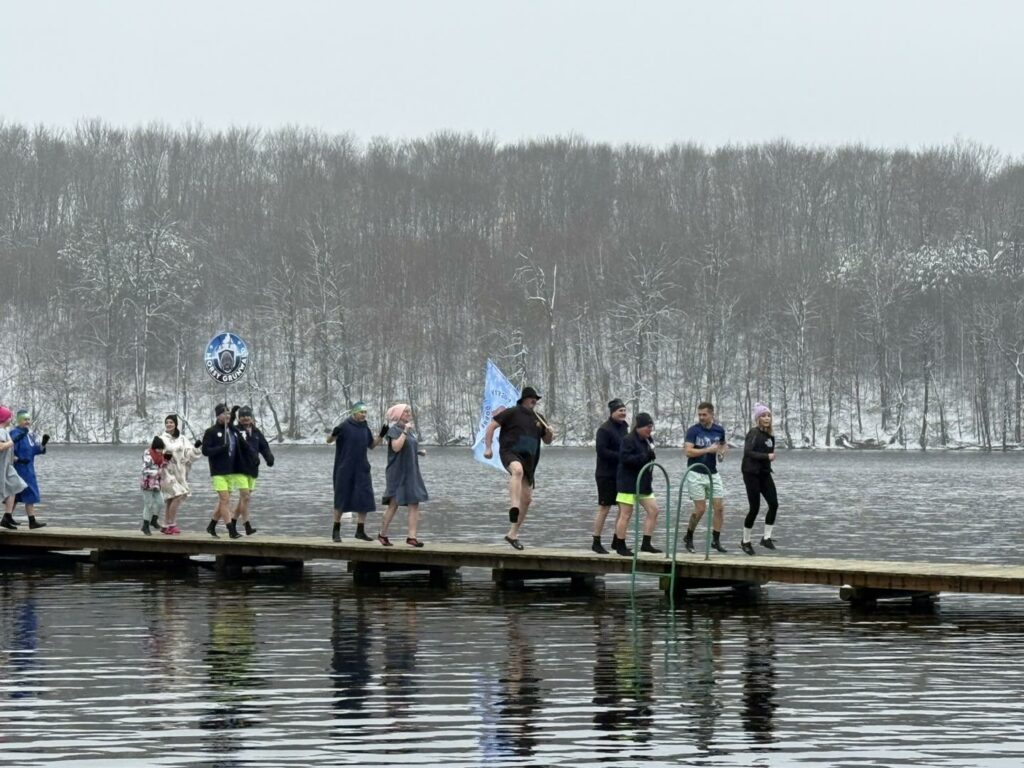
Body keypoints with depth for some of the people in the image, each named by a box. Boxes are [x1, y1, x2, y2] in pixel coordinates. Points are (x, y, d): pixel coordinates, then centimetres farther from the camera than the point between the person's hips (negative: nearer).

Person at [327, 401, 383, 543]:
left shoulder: (365, 428, 9)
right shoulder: (344, 426, -8)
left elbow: (372, 445, 18)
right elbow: (328, 440, -10)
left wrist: (381, 435, 3)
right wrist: (333, 433, -32)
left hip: (361, 470, 5)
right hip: (345, 469, -5)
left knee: (364, 499, -2)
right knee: (341, 499, -1)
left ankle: (360, 531, 3)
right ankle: (336, 530, 10)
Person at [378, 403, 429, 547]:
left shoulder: (409, 430, 15)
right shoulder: (395, 430, -8)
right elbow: (396, 447, -23)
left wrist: (419, 452, 11)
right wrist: (405, 431, -22)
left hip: (411, 473, 7)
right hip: (397, 473, -7)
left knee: (415, 504, -4)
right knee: (394, 504, 0)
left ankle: (412, 536, -8)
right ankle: (382, 534, 14)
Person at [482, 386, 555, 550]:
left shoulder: (537, 419, 19)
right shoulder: (511, 413, 1)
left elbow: (547, 441, 25)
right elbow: (492, 425, -2)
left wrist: (550, 433, 1)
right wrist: (488, 448, -10)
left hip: (528, 460, 7)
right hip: (510, 453, -7)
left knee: (527, 498, 5)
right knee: (518, 470, -43)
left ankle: (513, 533, 17)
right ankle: (514, 507, -58)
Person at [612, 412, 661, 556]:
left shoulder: (647, 440, 14)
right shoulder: (628, 440, -14)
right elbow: (625, 458, -24)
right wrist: (645, 457, -28)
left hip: (644, 483, 9)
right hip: (629, 483, -9)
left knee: (653, 510, 4)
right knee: (626, 514, -5)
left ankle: (646, 544, 10)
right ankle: (620, 546, 2)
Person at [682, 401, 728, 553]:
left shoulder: (719, 430, 5)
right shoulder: (693, 430, -10)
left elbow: (724, 444, 25)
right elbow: (687, 451, -20)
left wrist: (723, 451, 2)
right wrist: (708, 450, -21)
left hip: (713, 473, 5)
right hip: (696, 474, -5)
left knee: (720, 507, -1)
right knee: (700, 509, -6)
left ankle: (716, 540, 10)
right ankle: (688, 537, 15)